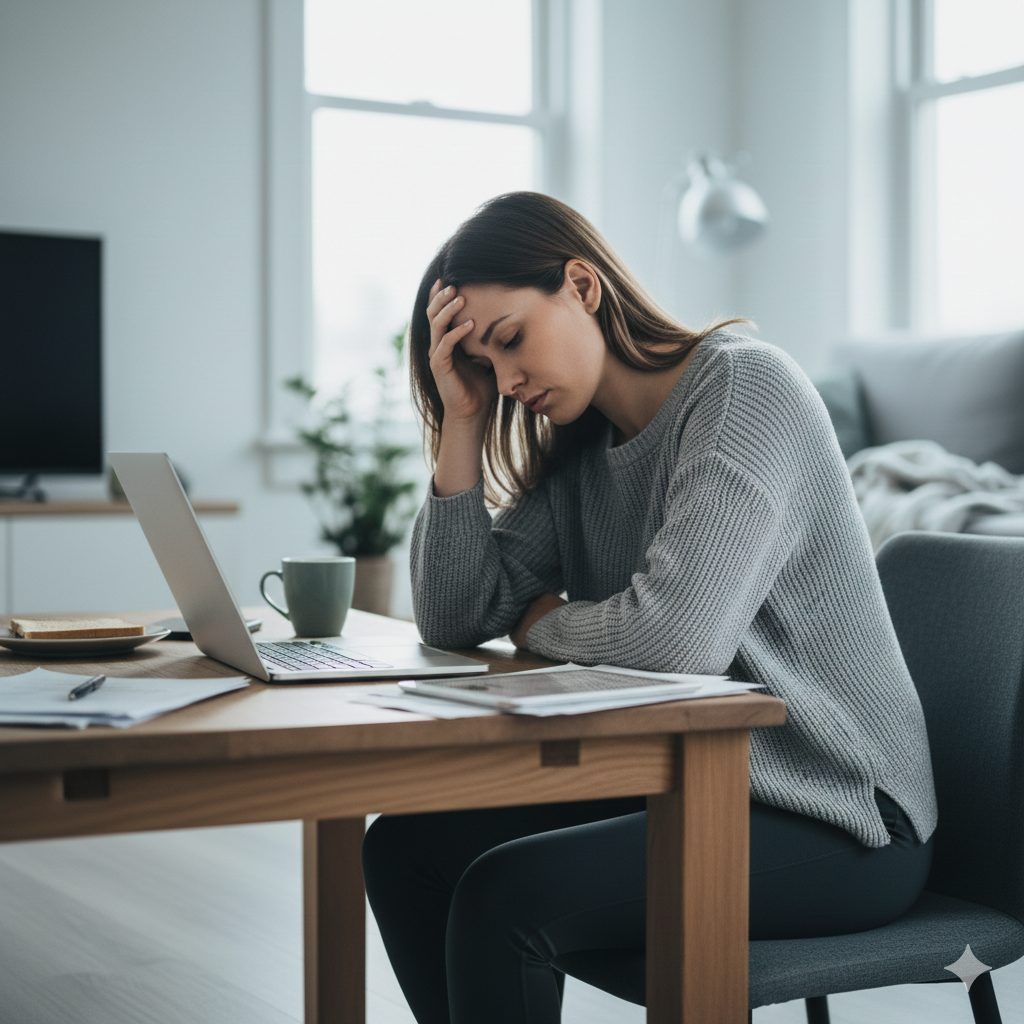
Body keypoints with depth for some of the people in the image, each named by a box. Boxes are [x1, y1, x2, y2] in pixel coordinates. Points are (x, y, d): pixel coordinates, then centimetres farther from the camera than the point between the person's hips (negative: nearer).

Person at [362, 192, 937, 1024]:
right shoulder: (577, 454, 10)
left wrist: (544, 624, -7)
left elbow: (677, 635, -28)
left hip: (836, 820, -8)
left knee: (505, 894, -24)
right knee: (405, 846, 3)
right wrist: (461, 418, -1)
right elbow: (456, 620, 4)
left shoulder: (743, 385, -15)